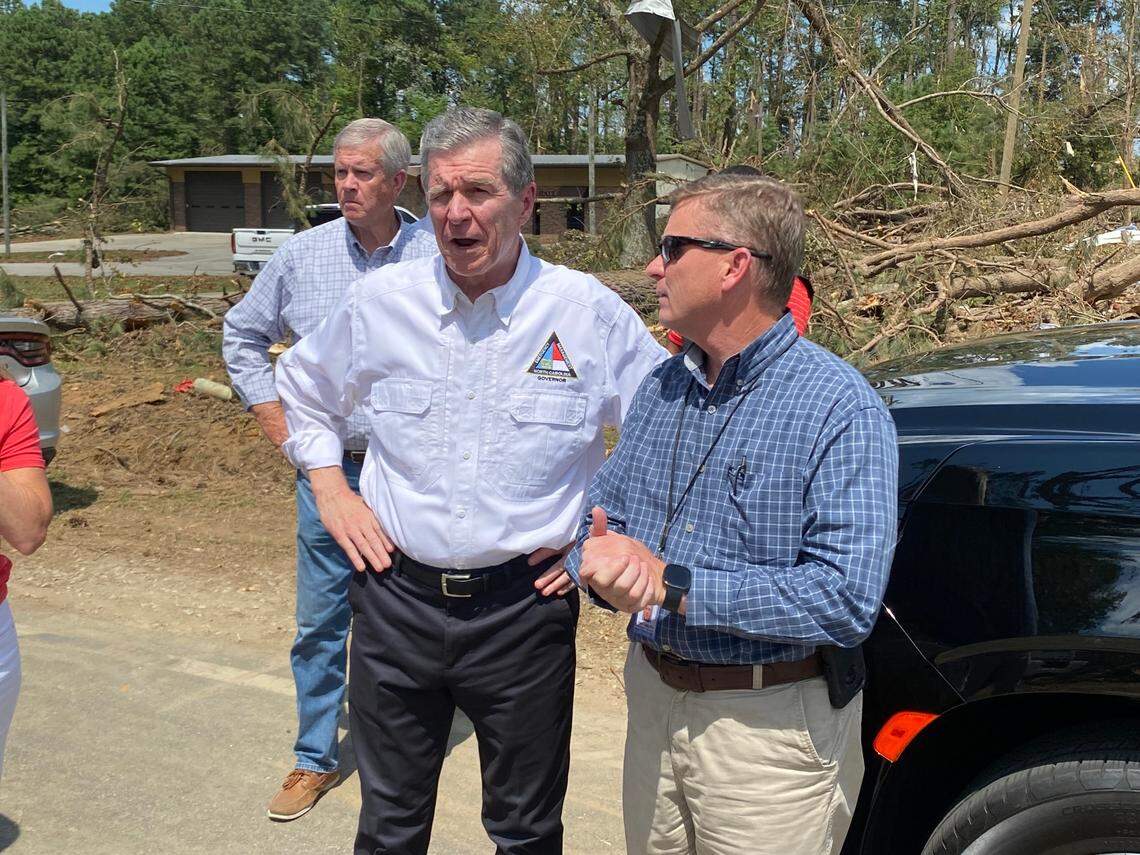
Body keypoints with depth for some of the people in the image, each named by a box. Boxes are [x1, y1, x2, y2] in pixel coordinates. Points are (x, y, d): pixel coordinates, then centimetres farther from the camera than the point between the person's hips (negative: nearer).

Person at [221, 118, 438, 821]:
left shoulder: (439, 257, -6)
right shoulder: (302, 254, 1)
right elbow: (243, 335, 15)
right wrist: (273, 418, 7)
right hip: (328, 466, 2)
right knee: (320, 622, 8)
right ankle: (316, 758, 24)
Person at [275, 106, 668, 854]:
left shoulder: (590, 312, -8)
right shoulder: (379, 301, -1)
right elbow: (304, 388, 18)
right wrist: (329, 488, 8)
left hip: (525, 606, -1)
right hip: (396, 598, 2)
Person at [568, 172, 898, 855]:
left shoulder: (840, 408, -18)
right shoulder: (662, 388, 5)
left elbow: (847, 600, -26)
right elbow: (601, 516, 7)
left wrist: (674, 585, -25)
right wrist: (603, 560, -17)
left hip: (772, 732, -6)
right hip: (653, 703, 6)